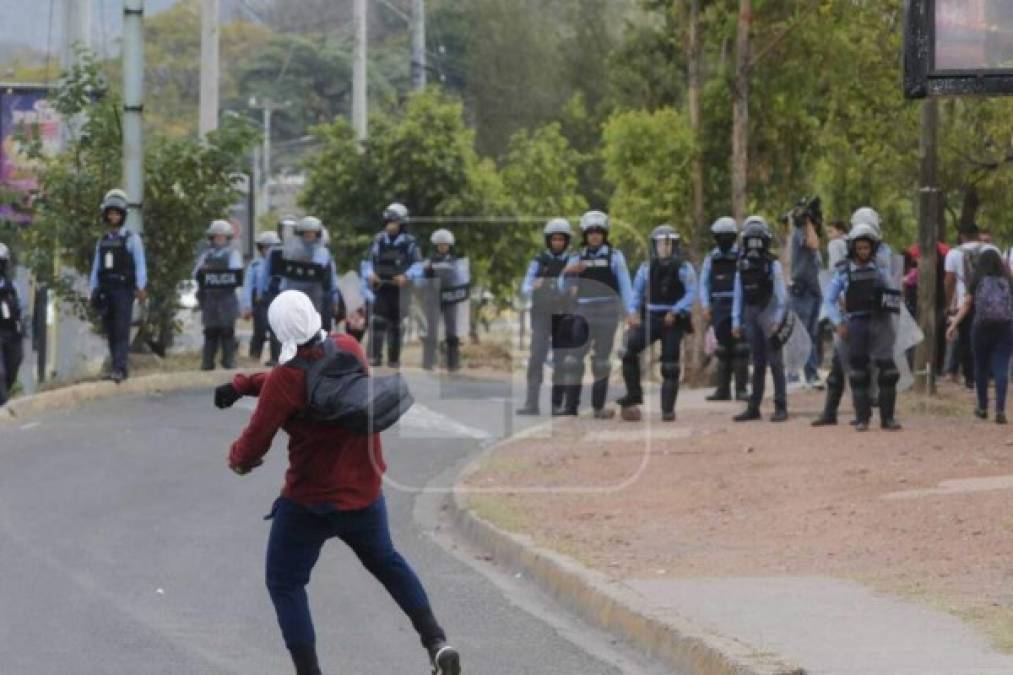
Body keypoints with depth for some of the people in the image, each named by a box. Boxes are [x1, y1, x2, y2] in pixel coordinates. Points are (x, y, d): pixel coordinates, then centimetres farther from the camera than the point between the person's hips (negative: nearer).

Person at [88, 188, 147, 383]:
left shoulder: (132, 239, 1)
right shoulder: (102, 242, 17)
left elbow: (140, 264, -8)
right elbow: (96, 267, 17)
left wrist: (141, 287, -19)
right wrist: (93, 291, 8)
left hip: (124, 291, -5)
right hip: (105, 291, 5)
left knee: (121, 331, -13)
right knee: (110, 332, 5)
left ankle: (119, 368, -21)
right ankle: (119, 368, 11)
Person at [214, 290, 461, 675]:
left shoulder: (286, 379, -23)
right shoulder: (350, 350, -4)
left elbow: (255, 444, -17)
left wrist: (238, 459, 6)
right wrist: (243, 384, 9)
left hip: (309, 504, -6)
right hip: (366, 494, 6)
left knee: (285, 584, 10)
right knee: (385, 561, 29)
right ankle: (436, 641, 20)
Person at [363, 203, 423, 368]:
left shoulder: (409, 243, -1)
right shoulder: (379, 240, 7)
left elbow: (418, 265, -7)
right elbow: (368, 261, 10)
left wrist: (406, 276, -24)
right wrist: (369, 274, -11)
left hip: (399, 290, -1)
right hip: (380, 288, 1)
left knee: (396, 325, 7)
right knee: (376, 322, -12)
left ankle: (394, 359, 15)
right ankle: (374, 356, -13)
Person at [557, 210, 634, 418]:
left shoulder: (615, 257, 2)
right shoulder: (577, 258, 9)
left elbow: (624, 285, -3)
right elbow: (564, 288, 6)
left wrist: (630, 312, -12)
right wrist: (568, 273, -15)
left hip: (607, 313, -2)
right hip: (583, 313, 2)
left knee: (602, 359, 3)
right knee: (573, 357, -7)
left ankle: (599, 406, 7)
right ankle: (570, 404, -6)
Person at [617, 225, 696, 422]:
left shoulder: (683, 268, -1)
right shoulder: (646, 268, 8)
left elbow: (691, 293, -8)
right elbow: (637, 292, 13)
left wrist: (675, 312, -20)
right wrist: (633, 312, -4)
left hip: (673, 322, -3)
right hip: (650, 319, 3)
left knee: (670, 366, -2)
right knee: (629, 350, -18)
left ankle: (668, 409, 4)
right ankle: (633, 395, -7)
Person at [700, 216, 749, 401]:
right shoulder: (711, 259, 10)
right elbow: (704, 284, 11)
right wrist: (706, 307, 1)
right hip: (719, 308, 3)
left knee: (740, 349, -7)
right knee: (723, 350, 6)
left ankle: (741, 389, -6)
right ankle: (723, 389, 9)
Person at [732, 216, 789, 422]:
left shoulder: (773, 264, -5)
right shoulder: (743, 265, 9)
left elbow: (781, 294, -7)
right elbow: (738, 295, 12)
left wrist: (778, 320, -14)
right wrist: (736, 321, 7)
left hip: (769, 315, -5)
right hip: (751, 316, 5)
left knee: (775, 362, -5)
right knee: (757, 364, 11)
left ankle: (781, 407, -4)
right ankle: (753, 407, 14)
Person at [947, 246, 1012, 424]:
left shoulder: (978, 280, -1)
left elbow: (966, 305, -1)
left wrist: (954, 325, 4)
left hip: (982, 328, 0)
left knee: (981, 367, 14)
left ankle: (983, 408, 24)